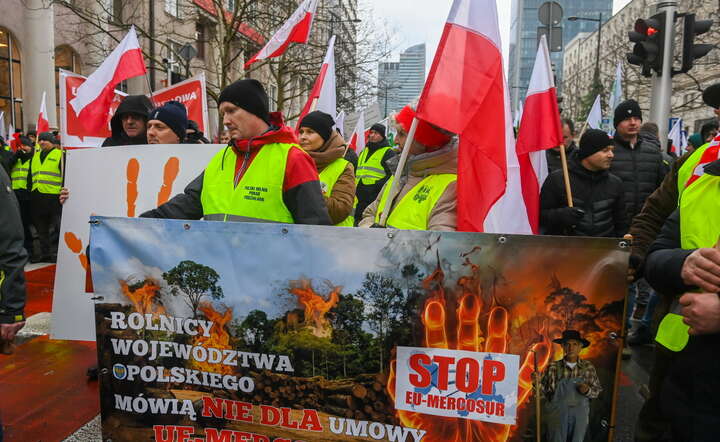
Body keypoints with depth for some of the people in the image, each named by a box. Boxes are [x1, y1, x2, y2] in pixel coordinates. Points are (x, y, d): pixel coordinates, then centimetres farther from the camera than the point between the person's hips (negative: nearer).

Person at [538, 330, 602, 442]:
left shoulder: (588, 367, -1)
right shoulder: (553, 367, -6)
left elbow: (597, 390, 5)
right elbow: (544, 392, -2)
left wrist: (588, 391, -15)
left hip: (579, 418, 2)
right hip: (557, 416, -2)